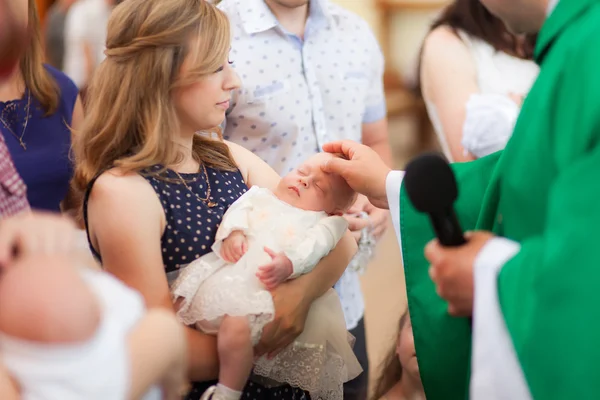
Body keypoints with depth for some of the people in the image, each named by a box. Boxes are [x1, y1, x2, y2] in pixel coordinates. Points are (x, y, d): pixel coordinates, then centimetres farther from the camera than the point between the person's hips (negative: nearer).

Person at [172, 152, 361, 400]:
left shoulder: (322, 223, 15)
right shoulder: (261, 196, 25)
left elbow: (313, 247, -4)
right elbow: (238, 210, 11)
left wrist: (289, 263, -24)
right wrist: (233, 232, -12)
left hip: (258, 285, -5)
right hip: (220, 268, 6)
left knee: (238, 324, -30)